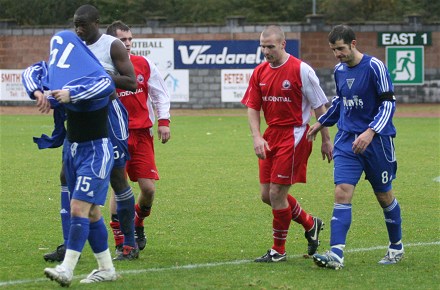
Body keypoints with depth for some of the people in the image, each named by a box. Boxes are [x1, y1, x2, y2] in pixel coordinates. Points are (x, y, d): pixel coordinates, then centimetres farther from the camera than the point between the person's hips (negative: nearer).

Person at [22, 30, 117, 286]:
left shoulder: (96, 79, -20)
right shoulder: (59, 75, 2)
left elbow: (106, 85, -41)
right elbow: (32, 72, 6)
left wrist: (71, 94, -52)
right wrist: (38, 92, -16)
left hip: (96, 151, -8)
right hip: (73, 149, 8)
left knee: (79, 209, -15)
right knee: (91, 212, 11)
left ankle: (67, 269, -19)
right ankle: (107, 268, 19)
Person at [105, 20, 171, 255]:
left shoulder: (144, 65, 5)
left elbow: (160, 94, 13)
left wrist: (163, 121, 4)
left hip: (142, 134, 3)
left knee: (148, 187, -1)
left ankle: (138, 223, 29)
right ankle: (120, 241, 3)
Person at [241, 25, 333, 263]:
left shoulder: (301, 70, -12)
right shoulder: (260, 72, 5)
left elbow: (320, 107, -6)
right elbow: (252, 108, 7)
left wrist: (326, 140, -3)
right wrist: (257, 137, -8)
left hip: (294, 135, -7)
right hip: (271, 136, 7)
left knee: (276, 193, -9)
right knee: (267, 195, 8)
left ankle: (278, 250, 4)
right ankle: (310, 224, 30)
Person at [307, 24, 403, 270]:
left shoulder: (374, 67, -14)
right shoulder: (339, 70, 6)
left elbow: (388, 103, -16)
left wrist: (370, 132, -27)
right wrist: (321, 123, 24)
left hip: (377, 141, -4)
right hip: (347, 141, 5)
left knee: (384, 196, 9)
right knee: (342, 192, -12)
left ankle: (396, 247, 30)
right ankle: (336, 254, -19)